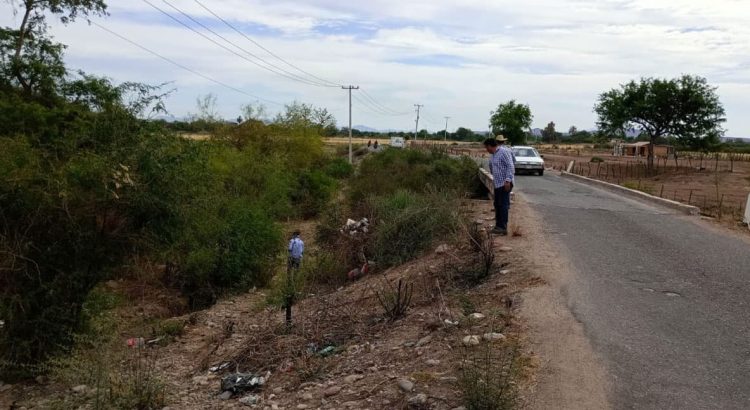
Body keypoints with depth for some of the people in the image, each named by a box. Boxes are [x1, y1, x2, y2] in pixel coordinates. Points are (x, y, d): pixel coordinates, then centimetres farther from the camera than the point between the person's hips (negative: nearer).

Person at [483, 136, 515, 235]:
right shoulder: (493, 155, 15)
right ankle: (498, 226, 17)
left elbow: (511, 166, -17)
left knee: (503, 205, -10)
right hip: (497, 184, 9)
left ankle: (503, 228, -9)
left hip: (505, 184, -9)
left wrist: (508, 180, -22)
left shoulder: (504, 152, -12)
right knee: (497, 205, 10)